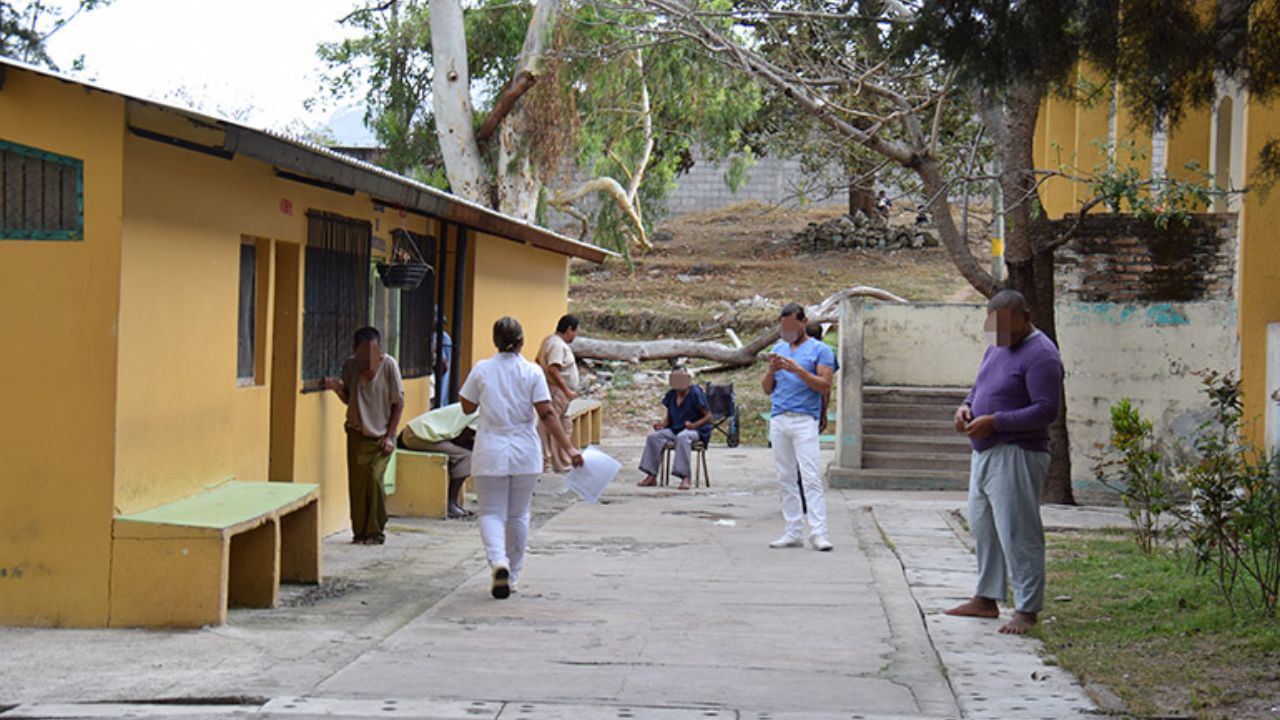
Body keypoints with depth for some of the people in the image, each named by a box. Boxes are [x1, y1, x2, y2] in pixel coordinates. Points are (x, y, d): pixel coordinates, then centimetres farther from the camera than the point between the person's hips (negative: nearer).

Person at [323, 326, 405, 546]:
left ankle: (376, 532, -3)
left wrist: (389, 436, -9)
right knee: (356, 482, -1)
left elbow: (398, 403, -5)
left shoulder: (388, 365, -11)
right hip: (357, 433, 3)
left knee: (374, 478, -15)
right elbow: (348, 398, 10)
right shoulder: (350, 365, -2)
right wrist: (337, 388, -12)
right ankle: (360, 532, 10)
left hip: (381, 435, -3)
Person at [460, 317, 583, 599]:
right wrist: (569, 449, -8)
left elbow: (468, 407, 6)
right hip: (525, 453, 1)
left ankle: (499, 561, -23)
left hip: (490, 453, -1)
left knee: (491, 512, 4)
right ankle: (512, 576, 21)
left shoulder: (482, 370, -3)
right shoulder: (532, 372, -4)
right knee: (518, 515, 14)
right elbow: (547, 414, -9)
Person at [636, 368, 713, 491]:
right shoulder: (671, 395, 7)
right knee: (653, 437, -16)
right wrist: (662, 424, -6)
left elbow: (708, 417, -9)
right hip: (675, 429, 6)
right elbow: (668, 416, 17)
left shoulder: (696, 394, -11)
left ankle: (685, 477, -43)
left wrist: (694, 425, -26)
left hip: (696, 431, -6)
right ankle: (651, 476, -13)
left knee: (682, 437, -40)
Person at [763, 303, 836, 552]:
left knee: (811, 477, -12)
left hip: (804, 420, -6)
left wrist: (797, 370, -17)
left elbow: (825, 385, -9)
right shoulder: (778, 349, 18)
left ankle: (818, 533, -15)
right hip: (778, 420, 6)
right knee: (786, 479, 6)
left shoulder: (820, 350, 2)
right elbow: (767, 389, 16)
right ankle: (794, 533, 9)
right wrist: (771, 370, -4)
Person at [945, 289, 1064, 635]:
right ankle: (986, 599, 26)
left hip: (1017, 455, -10)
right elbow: (980, 386, 27)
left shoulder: (1040, 354, -15)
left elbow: (1047, 410, -21)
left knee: (1018, 533, -8)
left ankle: (1027, 610, -2)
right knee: (982, 528, 16)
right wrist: (966, 406, 3)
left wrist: (996, 421, -23)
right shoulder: (997, 347, 15)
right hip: (985, 452, 10)